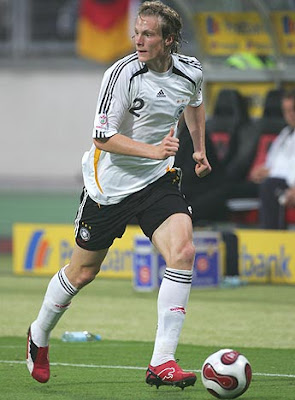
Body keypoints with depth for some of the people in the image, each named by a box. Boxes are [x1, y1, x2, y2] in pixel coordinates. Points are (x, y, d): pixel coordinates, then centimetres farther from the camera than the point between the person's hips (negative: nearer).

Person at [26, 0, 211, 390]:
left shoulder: (190, 71, -3)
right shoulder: (123, 74, -20)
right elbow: (102, 137, -19)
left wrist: (199, 148, 29)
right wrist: (152, 150, -30)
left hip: (158, 181, 3)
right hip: (110, 184, -3)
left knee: (182, 251, -20)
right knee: (82, 271, 8)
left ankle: (162, 362, -20)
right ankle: (39, 336, 38)